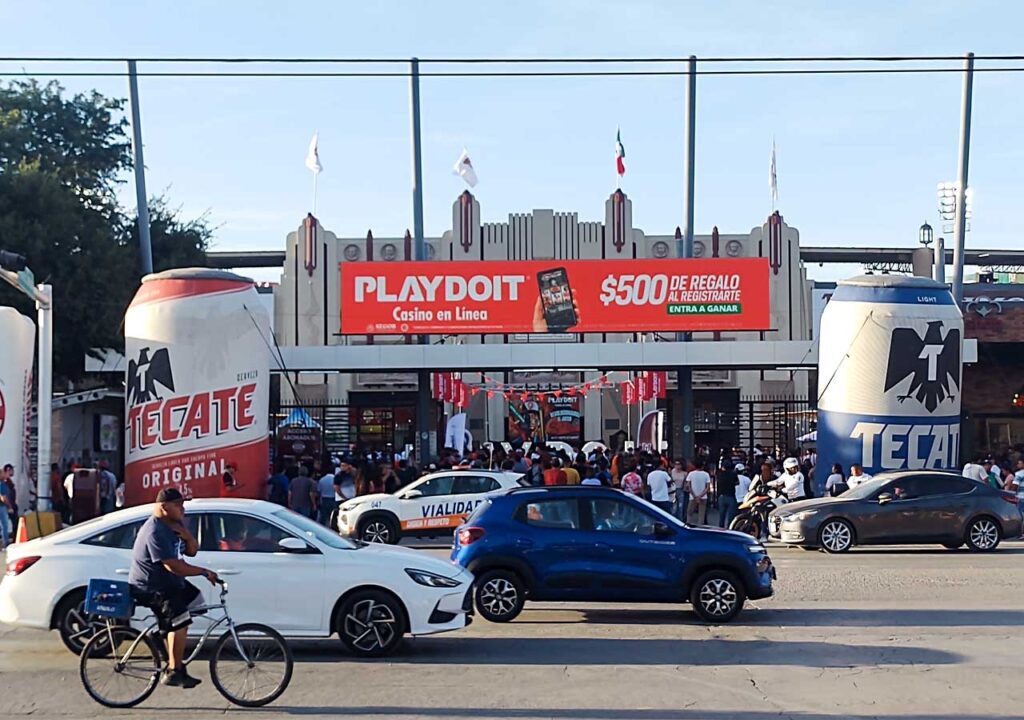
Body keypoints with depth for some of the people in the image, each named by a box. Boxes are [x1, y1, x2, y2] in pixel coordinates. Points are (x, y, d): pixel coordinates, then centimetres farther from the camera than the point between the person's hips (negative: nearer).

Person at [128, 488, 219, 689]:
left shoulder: (173, 525, 8)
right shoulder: (155, 532, -23)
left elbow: (192, 551, 11)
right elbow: (173, 566, -29)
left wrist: (187, 536, -10)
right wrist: (204, 572, -23)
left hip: (168, 582, 11)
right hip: (150, 588, -11)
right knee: (179, 620, -25)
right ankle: (173, 673, -21)